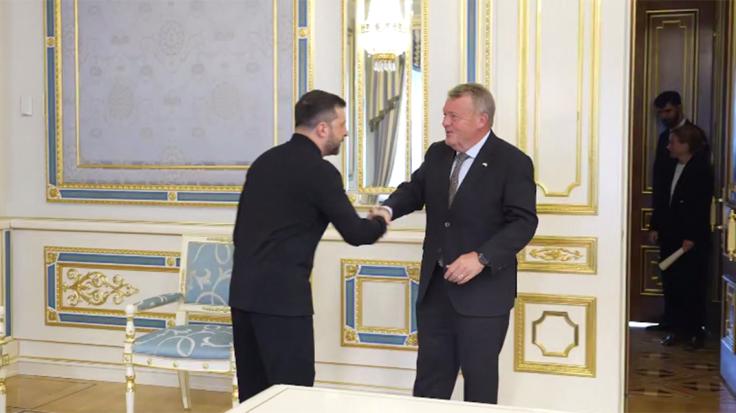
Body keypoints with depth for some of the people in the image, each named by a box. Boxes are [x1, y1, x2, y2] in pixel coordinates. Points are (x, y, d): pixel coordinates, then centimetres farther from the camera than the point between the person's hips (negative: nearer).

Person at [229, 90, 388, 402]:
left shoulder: (265, 160, 13)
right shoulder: (319, 171, -10)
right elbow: (355, 233, -7)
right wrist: (379, 223, 14)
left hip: (243, 290, 8)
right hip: (282, 295, -8)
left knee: (253, 392, 14)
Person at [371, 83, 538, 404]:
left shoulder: (513, 162, -11)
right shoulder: (437, 154, 8)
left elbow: (523, 221, -16)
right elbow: (415, 189, 12)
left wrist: (481, 257, -27)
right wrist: (389, 209, -12)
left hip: (483, 290, -5)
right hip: (435, 285, 6)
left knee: (480, 379, 8)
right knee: (430, 376, 13)